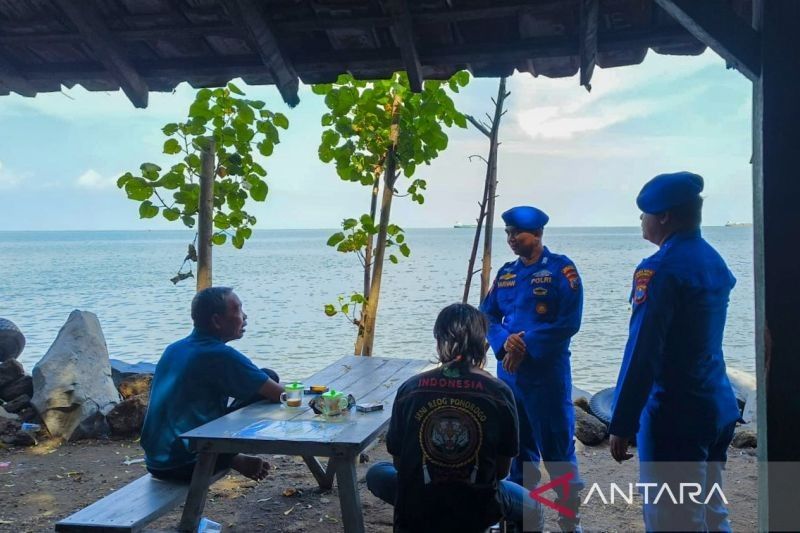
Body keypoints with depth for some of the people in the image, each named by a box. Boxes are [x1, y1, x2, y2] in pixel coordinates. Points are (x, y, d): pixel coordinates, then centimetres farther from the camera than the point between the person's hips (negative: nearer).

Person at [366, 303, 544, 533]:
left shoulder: (409, 389, -8)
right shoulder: (499, 393, -10)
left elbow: (399, 461, 1)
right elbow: (502, 470, -2)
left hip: (416, 511, 1)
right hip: (477, 512, 0)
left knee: (376, 473, 31)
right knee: (532, 508, 31)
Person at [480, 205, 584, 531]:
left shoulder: (561, 269, -7)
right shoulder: (506, 272, 10)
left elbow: (569, 322, -14)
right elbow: (488, 315, 8)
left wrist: (526, 347, -17)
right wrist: (505, 341, -12)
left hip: (547, 374, -6)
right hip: (508, 373, 6)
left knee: (557, 452, 1)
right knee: (518, 448, 18)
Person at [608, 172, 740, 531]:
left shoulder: (660, 270, -17)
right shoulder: (714, 262, 9)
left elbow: (642, 353, -21)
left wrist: (621, 425, -18)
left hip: (674, 415, -9)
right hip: (719, 407, 9)